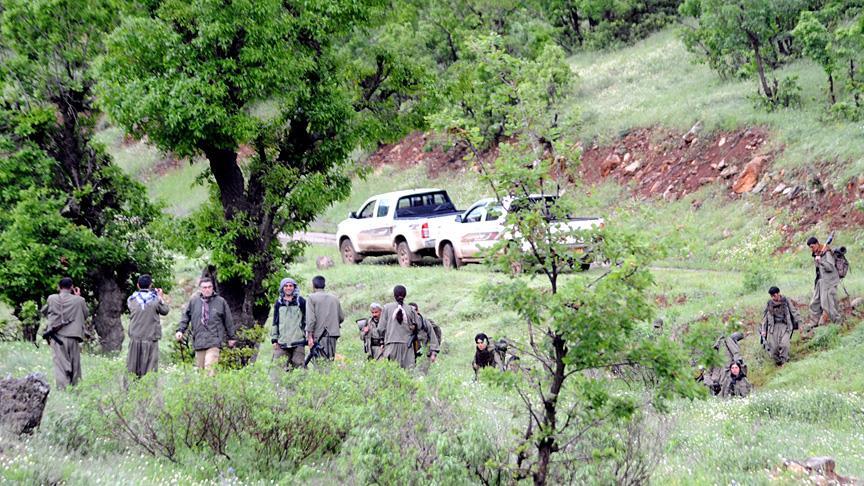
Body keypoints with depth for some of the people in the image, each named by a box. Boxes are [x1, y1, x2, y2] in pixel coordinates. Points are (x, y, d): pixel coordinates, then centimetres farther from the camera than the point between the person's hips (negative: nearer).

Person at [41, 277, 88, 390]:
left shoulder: (52, 299, 0)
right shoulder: (79, 300, -3)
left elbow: (44, 312, 16)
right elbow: (85, 315, 14)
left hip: (56, 337, 0)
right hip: (73, 337, 0)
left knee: (60, 364, -1)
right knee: (74, 364, 10)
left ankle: (62, 388, -11)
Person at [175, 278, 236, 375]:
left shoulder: (220, 302, 6)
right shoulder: (193, 301, 8)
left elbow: (228, 321, 13)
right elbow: (185, 316, 16)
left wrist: (231, 337, 17)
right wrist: (180, 330, 4)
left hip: (214, 341, -3)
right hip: (199, 341, 3)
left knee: (210, 367, -17)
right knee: (200, 368, 5)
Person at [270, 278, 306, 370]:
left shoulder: (301, 302, 7)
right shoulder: (278, 303, 14)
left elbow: (307, 319, 9)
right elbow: (275, 322, 18)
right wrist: (274, 339, 12)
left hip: (298, 342, -2)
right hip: (282, 343, 2)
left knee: (298, 365, -6)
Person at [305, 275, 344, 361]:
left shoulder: (311, 298, -2)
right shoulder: (335, 298, 13)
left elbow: (311, 319, -10)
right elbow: (341, 317, 15)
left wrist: (310, 336, -9)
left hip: (319, 335, -5)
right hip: (333, 335, 5)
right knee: (331, 359, 6)